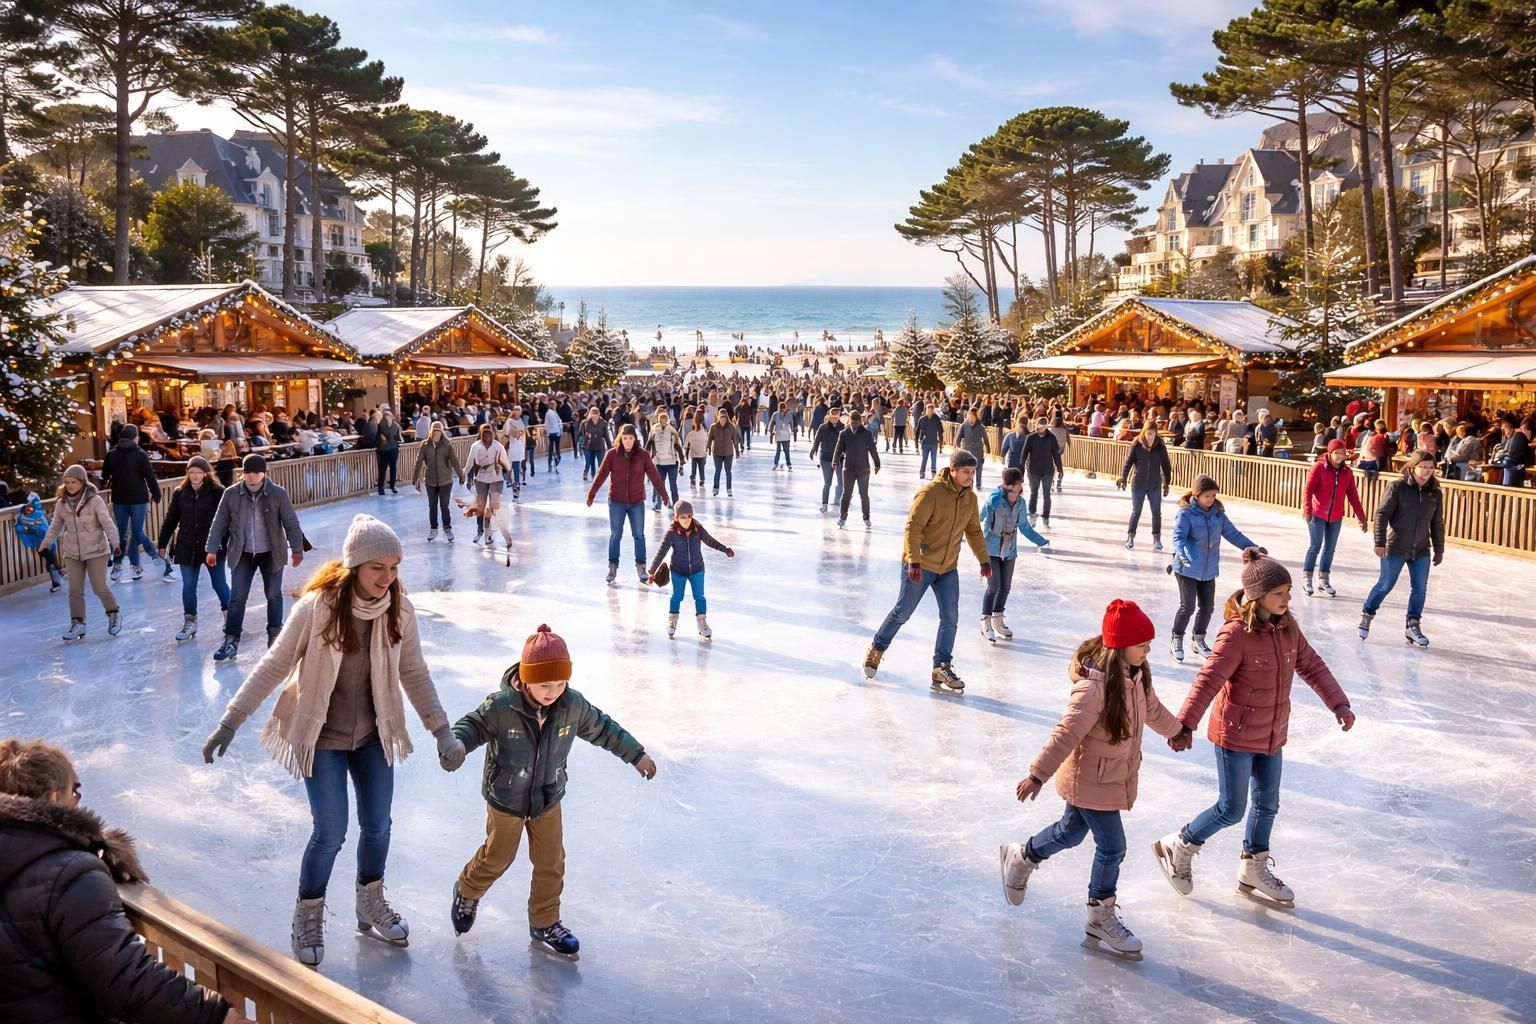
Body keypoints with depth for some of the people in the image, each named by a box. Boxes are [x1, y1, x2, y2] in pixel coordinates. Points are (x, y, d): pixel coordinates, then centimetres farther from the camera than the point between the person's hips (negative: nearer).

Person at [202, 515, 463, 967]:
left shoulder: (399, 610, -12)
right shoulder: (316, 607, -23)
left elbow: (415, 674, -2)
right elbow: (274, 666, -14)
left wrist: (442, 731, -3)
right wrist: (231, 721, -14)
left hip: (374, 734, 4)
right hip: (323, 737, -4)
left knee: (377, 826, 13)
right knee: (330, 834, -1)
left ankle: (371, 905, 38)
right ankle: (308, 917, 25)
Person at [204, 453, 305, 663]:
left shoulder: (278, 494, -11)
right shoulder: (231, 494, -6)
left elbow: (291, 523, -7)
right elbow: (219, 523, 0)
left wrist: (297, 549, -10)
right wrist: (212, 549, -4)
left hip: (271, 553, -1)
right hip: (242, 554, 1)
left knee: (273, 596, 11)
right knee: (237, 597, -1)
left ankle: (275, 635, 28)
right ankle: (231, 640, 4)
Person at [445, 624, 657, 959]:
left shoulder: (573, 706, -16)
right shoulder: (501, 706, -28)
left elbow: (603, 729, -2)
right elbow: (473, 725, -16)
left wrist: (636, 755, 6)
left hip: (549, 800, 3)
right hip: (506, 800, -3)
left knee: (551, 863, 11)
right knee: (497, 857, 17)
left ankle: (544, 924, 32)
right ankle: (467, 891, 49)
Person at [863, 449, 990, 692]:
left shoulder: (970, 498, 3)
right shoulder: (931, 492, -19)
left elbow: (974, 531, 16)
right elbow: (913, 527, -21)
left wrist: (984, 559, 14)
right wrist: (914, 560, -25)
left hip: (948, 568, 6)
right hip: (920, 566, -6)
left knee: (950, 618, -1)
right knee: (902, 613, 6)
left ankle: (942, 668, 8)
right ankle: (876, 649, 28)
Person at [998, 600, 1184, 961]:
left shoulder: (1137, 674, -3)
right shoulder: (1094, 687, -31)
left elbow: (1151, 708, 19)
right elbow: (1066, 733, -31)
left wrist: (1174, 730, 36)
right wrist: (1038, 774, -30)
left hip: (1116, 775, 9)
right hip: (1090, 780, -9)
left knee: (1071, 832, 24)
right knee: (1112, 847, -1)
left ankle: (1022, 857, 49)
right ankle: (1100, 919, 17)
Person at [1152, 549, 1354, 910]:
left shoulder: (1287, 628, -2)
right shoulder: (1237, 634, -24)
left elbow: (1313, 666, 8)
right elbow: (1208, 681, -27)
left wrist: (1338, 703, -1)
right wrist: (1185, 725, -32)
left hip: (1272, 734, 7)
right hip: (1235, 734, -7)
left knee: (1267, 804, 18)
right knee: (1231, 810, 2)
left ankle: (1254, 870, 37)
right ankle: (1179, 847, 25)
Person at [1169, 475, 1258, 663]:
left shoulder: (1217, 513, 3)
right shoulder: (1186, 513, -15)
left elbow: (1232, 533, 8)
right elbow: (1178, 537, -24)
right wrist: (1184, 555, -41)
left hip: (1209, 570, 6)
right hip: (1187, 569, -6)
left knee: (1207, 607, 12)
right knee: (1187, 606, -7)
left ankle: (1198, 639, 31)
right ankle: (1176, 639, 13)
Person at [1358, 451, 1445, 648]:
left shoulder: (1436, 493, 2)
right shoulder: (1397, 487, -11)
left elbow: (1437, 524, 10)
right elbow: (1382, 514, -11)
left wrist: (1439, 549, 13)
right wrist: (1380, 542, -15)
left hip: (1422, 550, 4)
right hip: (1395, 547, -4)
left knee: (1419, 589, 5)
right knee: (1385, 585, 4)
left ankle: (1413, 625, 18)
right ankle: (1367, 615, 24)